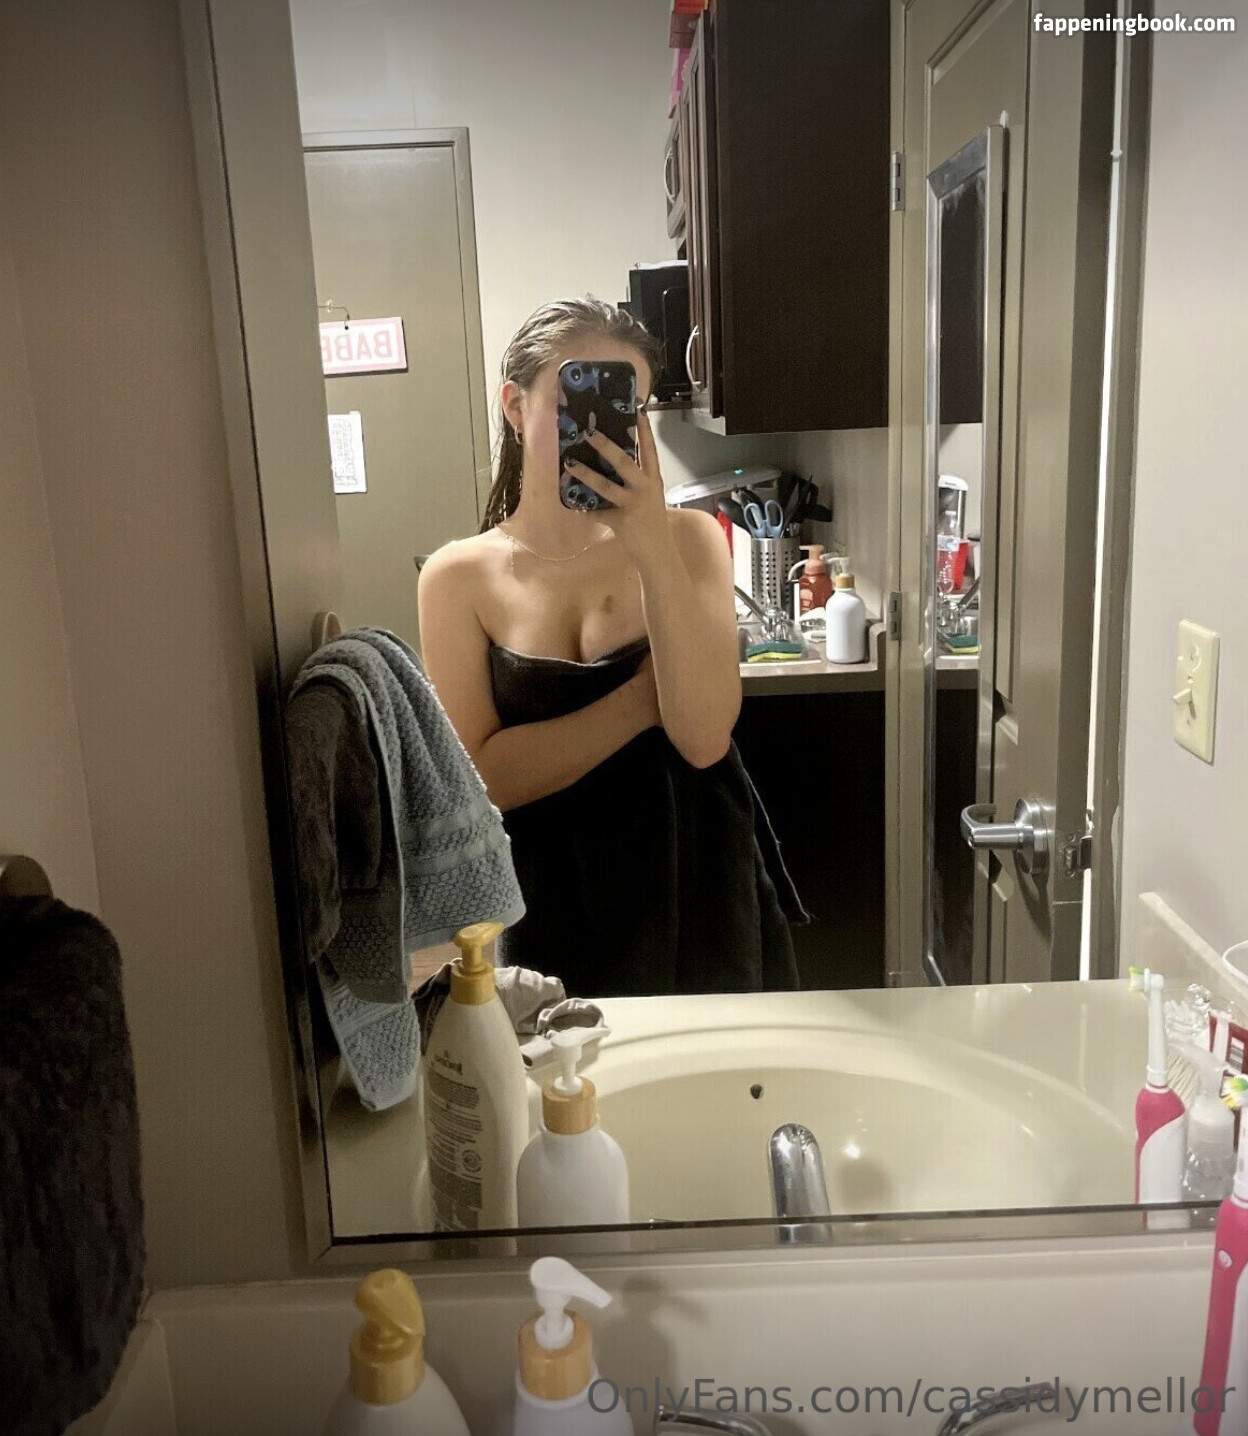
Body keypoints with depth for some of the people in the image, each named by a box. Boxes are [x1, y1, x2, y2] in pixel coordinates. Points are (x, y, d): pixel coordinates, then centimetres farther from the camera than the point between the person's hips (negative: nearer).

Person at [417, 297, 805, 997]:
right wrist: (648, 696, -17)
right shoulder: (459, 577, -5)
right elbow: (481, 777, -14)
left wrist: (654, 549, -25)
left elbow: (704, 737, -18)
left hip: (708, 896, 1)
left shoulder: (688, 539, -4)